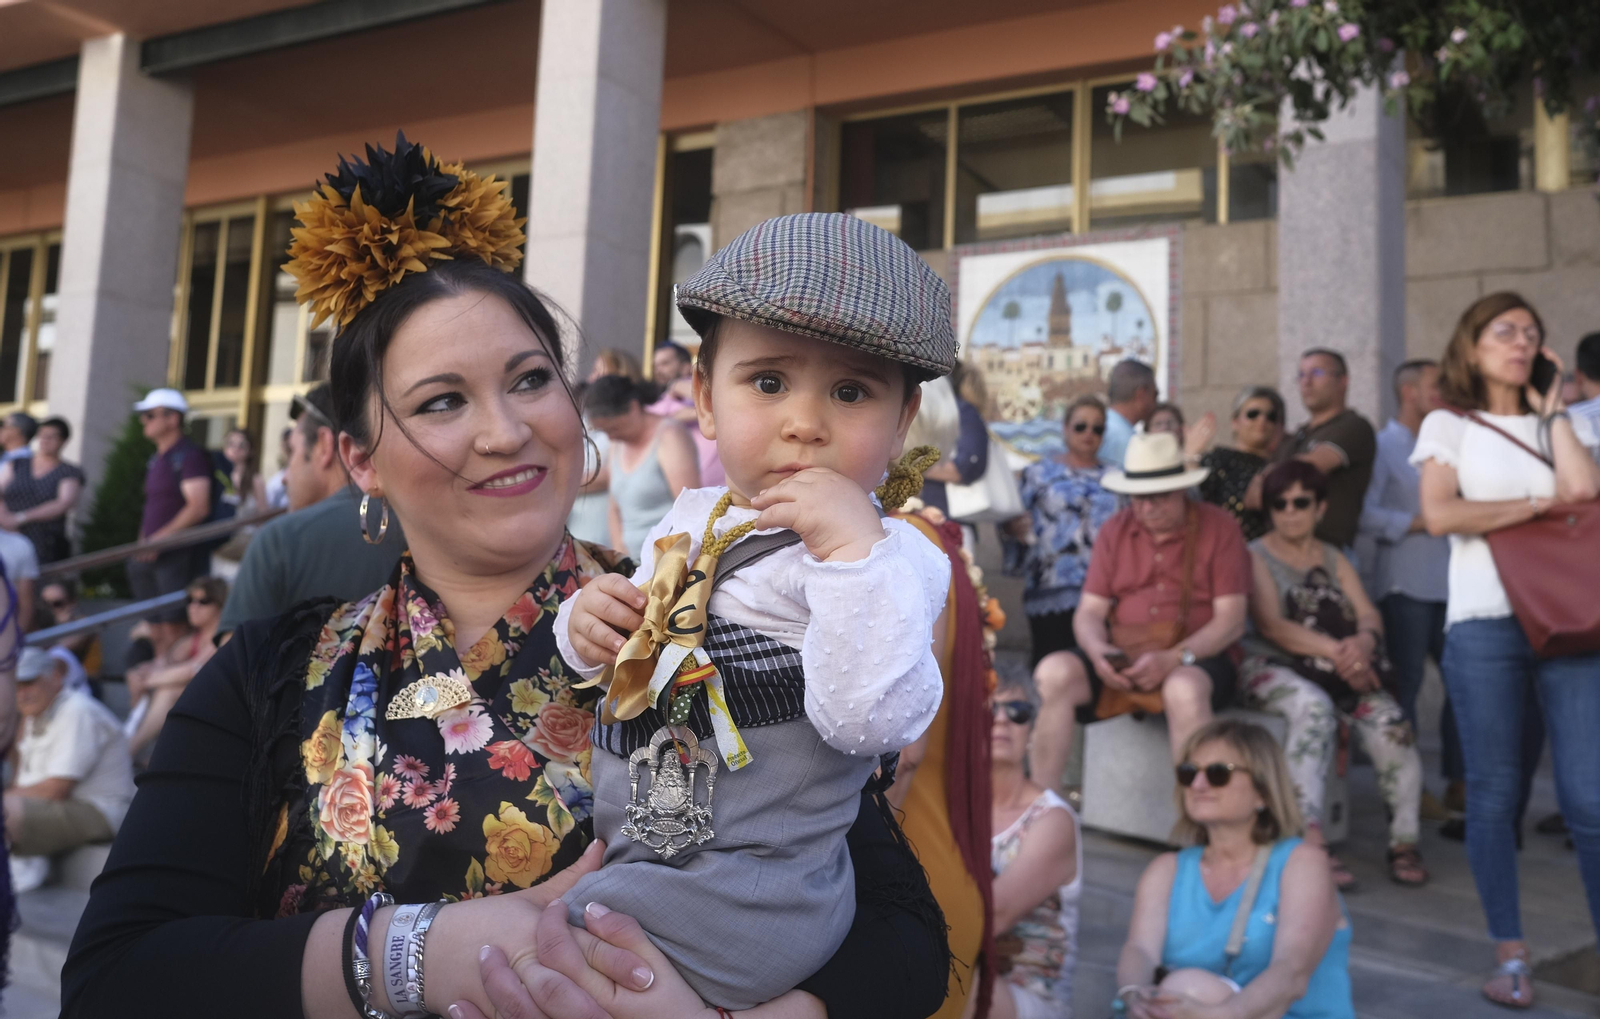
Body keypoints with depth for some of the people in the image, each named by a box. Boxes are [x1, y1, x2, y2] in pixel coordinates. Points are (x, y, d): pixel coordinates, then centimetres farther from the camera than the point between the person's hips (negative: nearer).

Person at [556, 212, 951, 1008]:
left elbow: (871, 721, -29)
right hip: (628, 843, 8)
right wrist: (589, 629, 0)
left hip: (742, 900, -8)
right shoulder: (690, 519, 9)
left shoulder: (890, 556, -16)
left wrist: (856, 549, -33)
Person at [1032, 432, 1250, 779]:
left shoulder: (1218, 528, 1)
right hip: (1122, 656, 3)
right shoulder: (1114, 531, 12)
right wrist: (1097, 651, -16)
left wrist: (1173, 659, -20)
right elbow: (1089, 610, 8)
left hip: (1197, 659, -3)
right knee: (1053, 672, -24)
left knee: (1184, 689, -38)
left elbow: (1231, 620, -5)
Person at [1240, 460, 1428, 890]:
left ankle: (1405, 841, -15)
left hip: (1338, 671, 4)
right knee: (1314, 706, -36)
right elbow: (1272, 625, -9)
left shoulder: (1334, 559, 21)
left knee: (1389, 720, -24)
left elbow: (1370, 616, 7)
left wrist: (1362, 643, -18)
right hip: (1272, 667, -4)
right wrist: (1334, 650, -22)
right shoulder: (1257, 556, 6)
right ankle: (1311, 841, -40)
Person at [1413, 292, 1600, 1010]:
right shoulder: (1449, 424, 9)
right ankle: (1510, 959, 10)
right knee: (1494, 794, 1)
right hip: (1484, 625, -2)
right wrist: (1538, 504, -3)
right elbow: (1440, 514, -7)